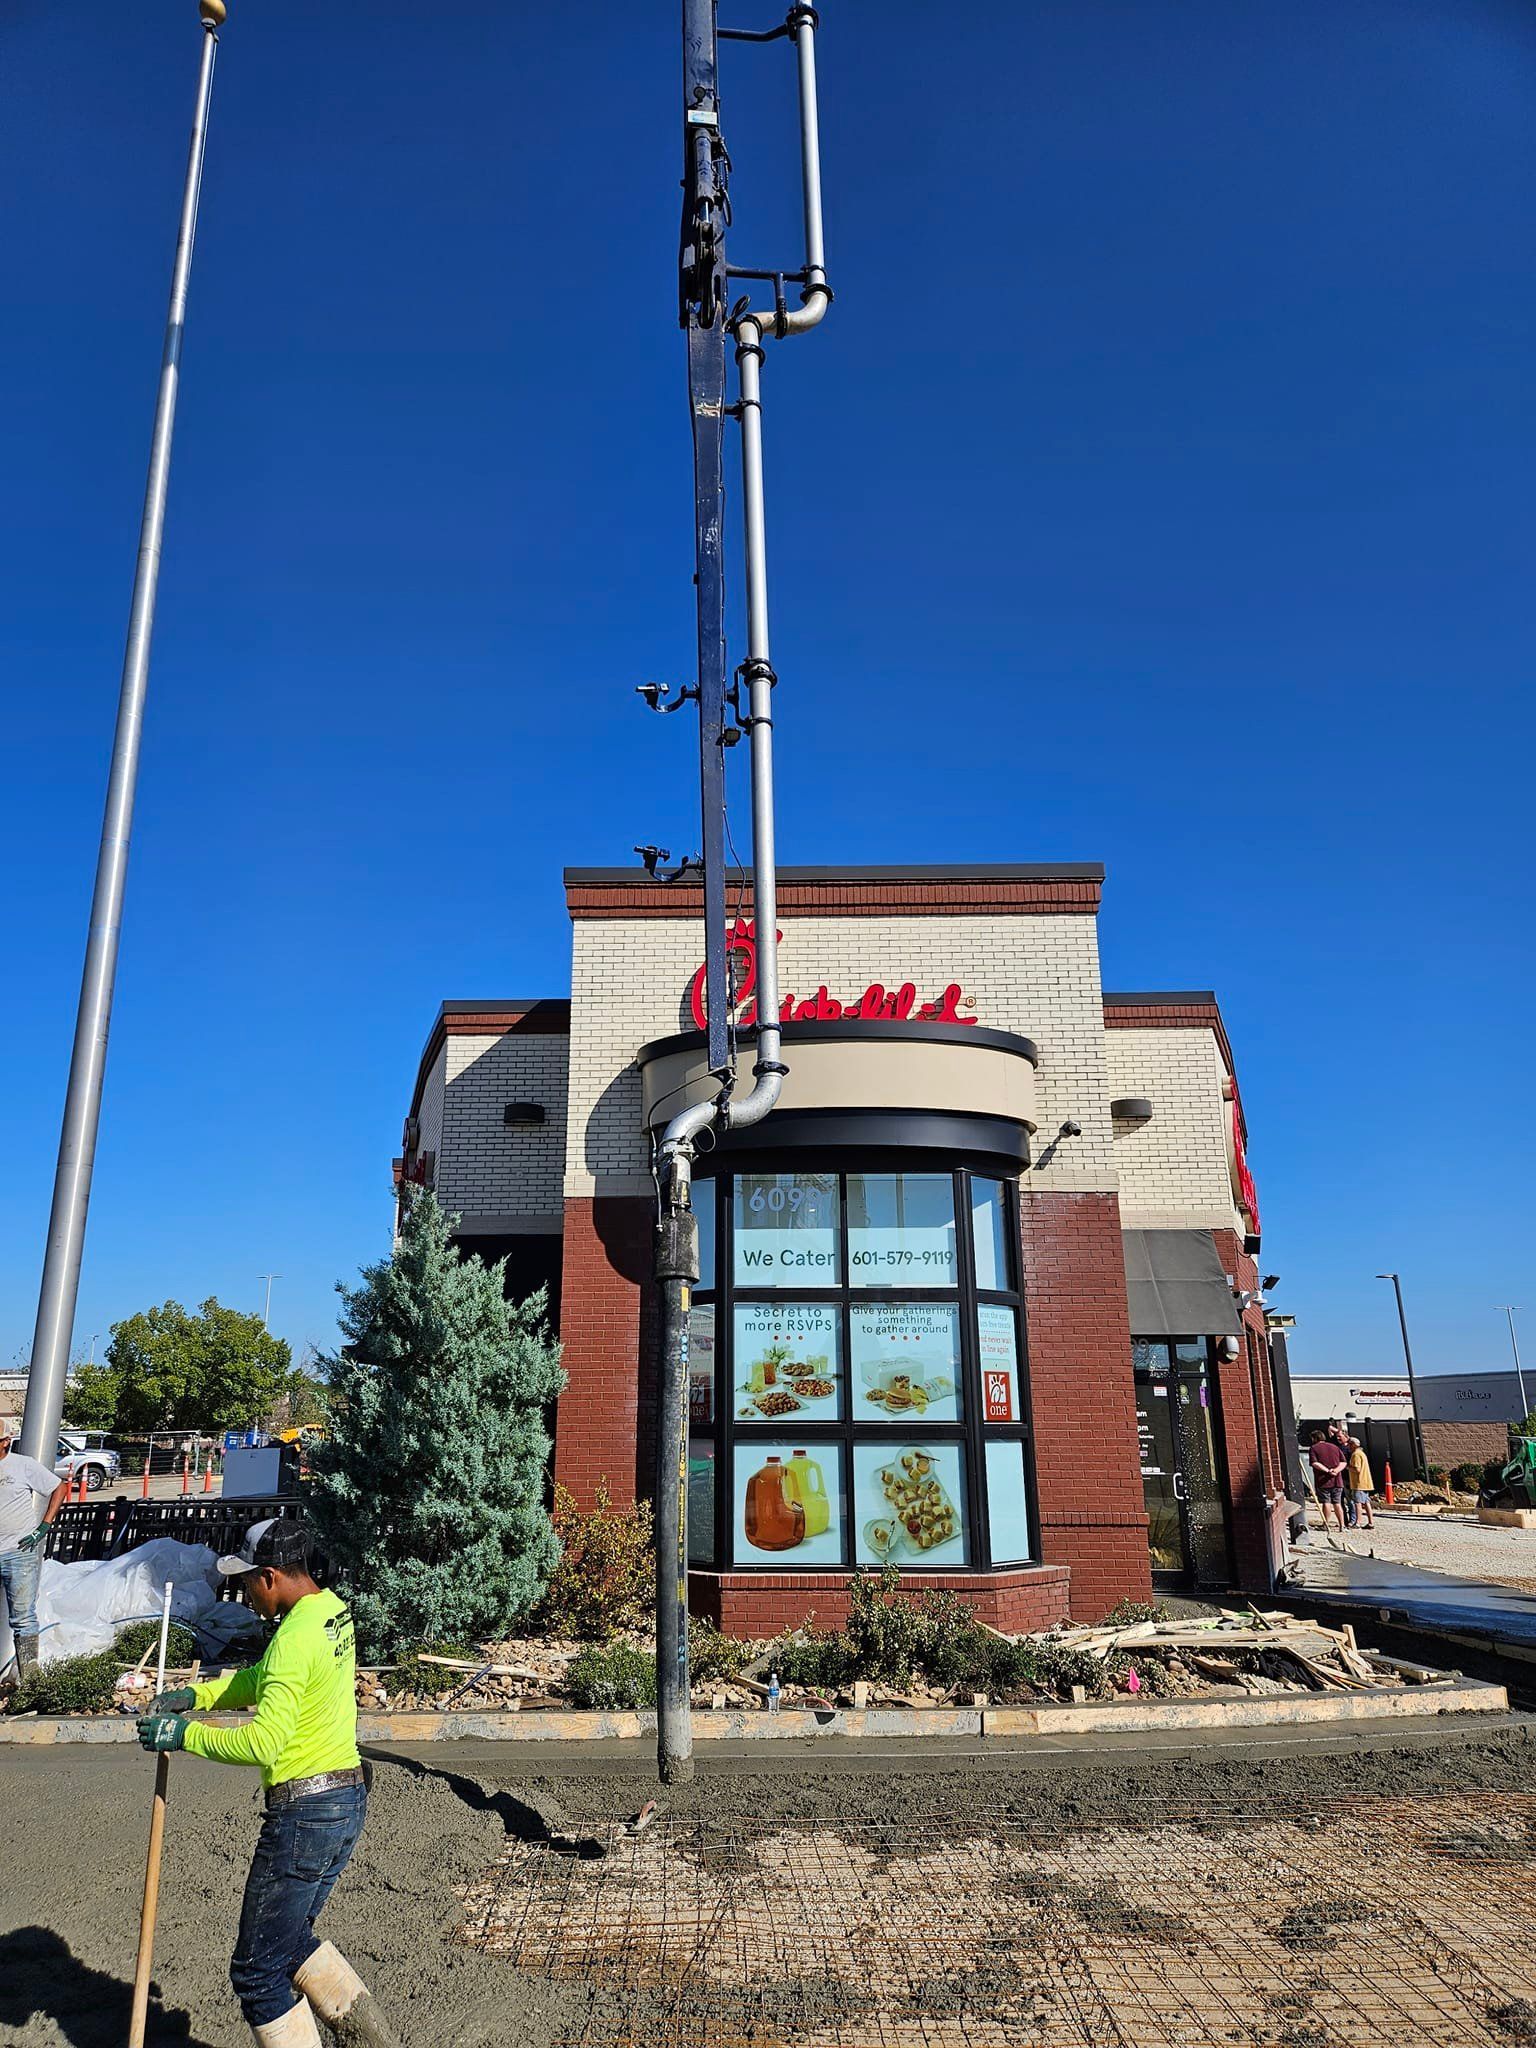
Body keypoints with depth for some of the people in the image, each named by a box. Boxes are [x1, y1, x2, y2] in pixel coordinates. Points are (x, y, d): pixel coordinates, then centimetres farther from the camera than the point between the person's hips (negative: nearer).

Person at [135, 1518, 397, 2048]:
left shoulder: (295, 1640, -23)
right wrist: (194, 1696, 8)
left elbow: (262, 1743, -28)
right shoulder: (332, 1611, 7)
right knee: (291, 1941, 26)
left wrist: (184, 1734, -16)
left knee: (258, 1974, 7)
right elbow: (262, 1680, 20)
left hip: (305, 1813, -10)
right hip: (348, 1799, 10)